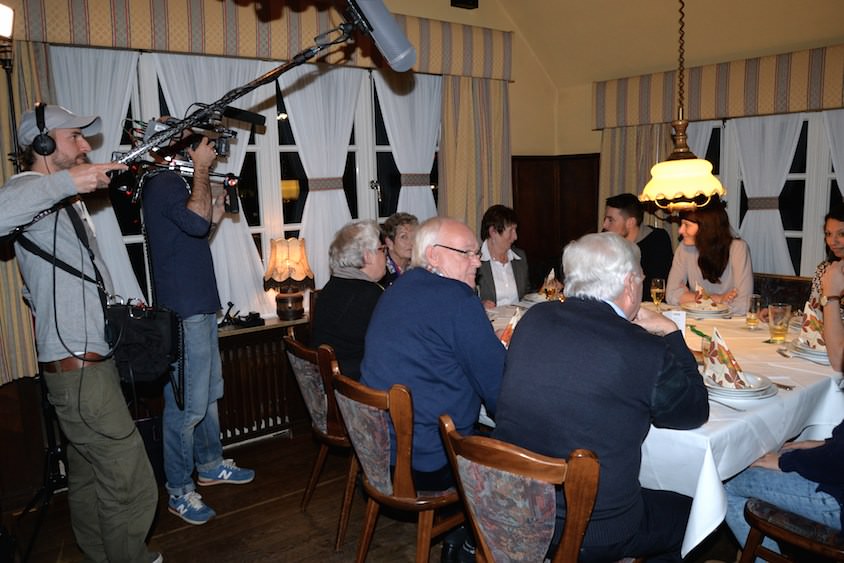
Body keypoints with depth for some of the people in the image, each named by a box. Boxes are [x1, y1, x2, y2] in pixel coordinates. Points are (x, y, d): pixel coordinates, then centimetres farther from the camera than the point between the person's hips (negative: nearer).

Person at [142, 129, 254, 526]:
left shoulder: (173, 182, 19)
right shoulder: (163, 182, -12)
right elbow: (196, 221, -28)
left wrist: (215, 217, 11)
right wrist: (201, 170, -18)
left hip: (200, 307, 11)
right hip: (183, 313, -11)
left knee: (209, 394, 20)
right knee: (187, 406, -3)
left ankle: (210, 465, 35)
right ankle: (179, 492, 10)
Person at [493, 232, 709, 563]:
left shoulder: (533, 319, -6)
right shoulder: (646, 352, -20)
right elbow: (695, 413, 0)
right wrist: (671, 334, 9)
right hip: (594, 535, -5)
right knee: (689, 511, 22)